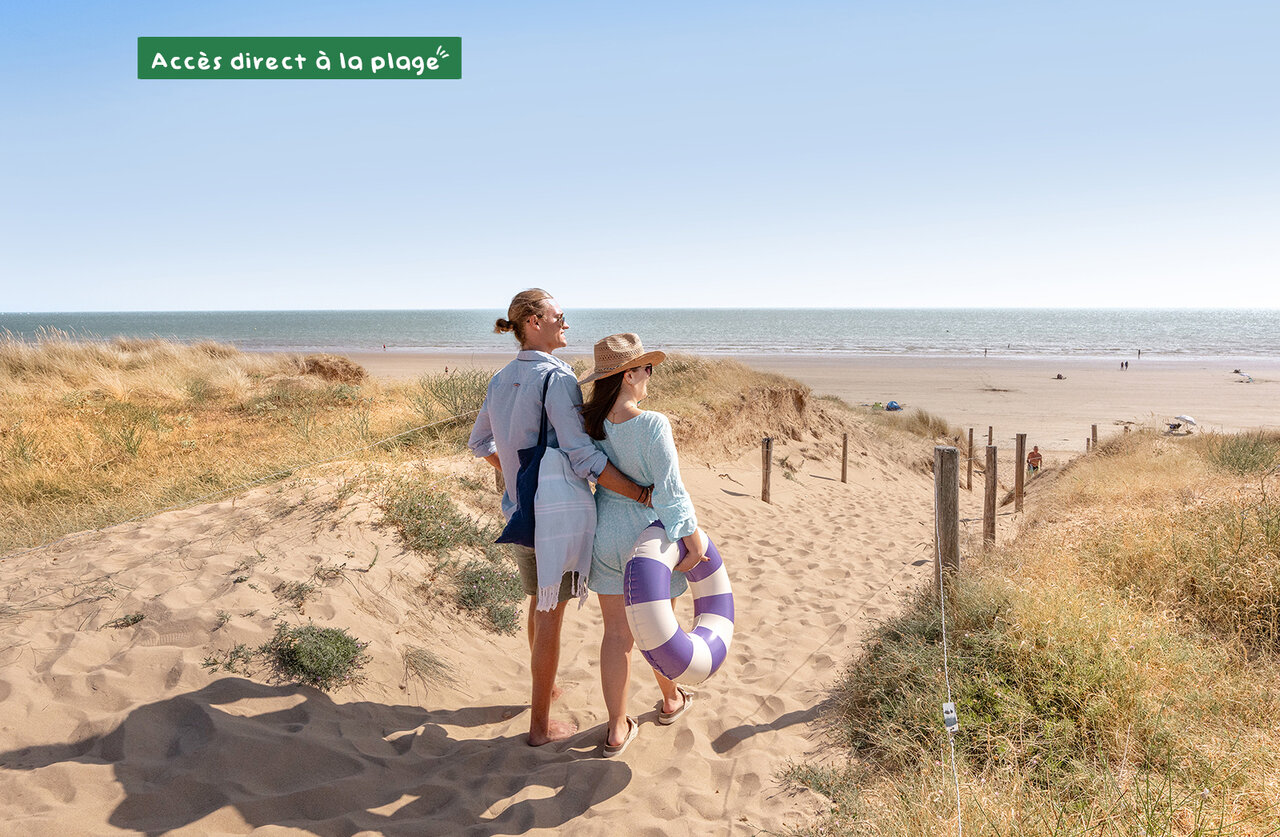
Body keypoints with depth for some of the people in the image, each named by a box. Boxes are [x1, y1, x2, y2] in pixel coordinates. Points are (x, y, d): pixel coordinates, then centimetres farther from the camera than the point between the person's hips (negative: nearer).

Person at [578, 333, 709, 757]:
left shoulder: (586, 421, -8)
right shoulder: (652, 425, -23)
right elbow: (669, 492, -22)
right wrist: (694, 540, -15)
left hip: (604, 532, 4)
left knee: (617, 632, 13)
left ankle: (617, 729, 19)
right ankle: (671, 699, 42)